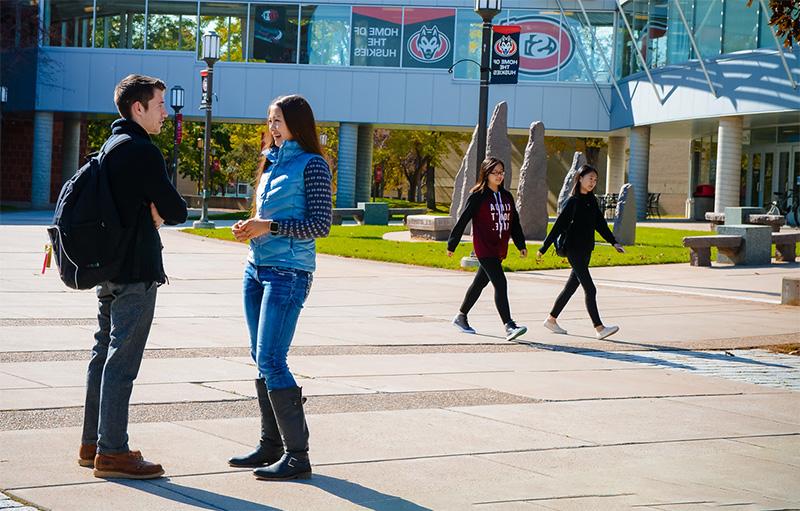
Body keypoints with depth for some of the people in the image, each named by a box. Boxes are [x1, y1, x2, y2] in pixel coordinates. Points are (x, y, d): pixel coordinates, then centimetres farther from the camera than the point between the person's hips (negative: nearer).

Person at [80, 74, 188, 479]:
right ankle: (112, 453, -5)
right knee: (122, 362, -7)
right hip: (135, 271, -10)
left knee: (104, 354, 14)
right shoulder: (142, 151, -15)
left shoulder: (111, 148, 16)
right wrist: (161, 213, 5)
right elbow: (176, 211, -15)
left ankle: (93, 445, 21)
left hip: (109, 266, 10)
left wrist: (152, 214, 2)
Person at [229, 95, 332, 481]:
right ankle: (270, 445, 17)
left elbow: (320, 224, -12)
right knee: (261, 359, 9)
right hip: (257, 269, 8)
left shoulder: (311, 165, -7)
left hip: (288, 272, -8)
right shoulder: (272, 163, 16)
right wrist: (249, 228, 4)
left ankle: (297, 455, -7)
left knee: (271, 361, -12)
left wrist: (269, 226, -18)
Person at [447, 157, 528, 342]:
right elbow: (463, 221, -5)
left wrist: (521, 245, 14)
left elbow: (515, 222, 19)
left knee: (480, 282, 17)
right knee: (500, 283, -17)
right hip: (484, 248, -7)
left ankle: (461, 317, 34)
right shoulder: (477, 196, -8)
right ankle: (509, 326, -21)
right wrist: (451, 245, -2)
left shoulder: (507, 197, 11)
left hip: (499, 249, 7)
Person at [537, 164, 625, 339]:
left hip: (586, 250, 8)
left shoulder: (592, 201, 11)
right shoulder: (572, 202, -10)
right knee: (590, 289, -12)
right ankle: (599, 328, -14)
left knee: (571, 287, 14)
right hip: (574, 250, -8)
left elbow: (600, 224, 15)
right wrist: (543, 249, -7)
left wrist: (614, 242, 6)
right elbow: (558, 226, -10)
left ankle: (551, 319, 27)